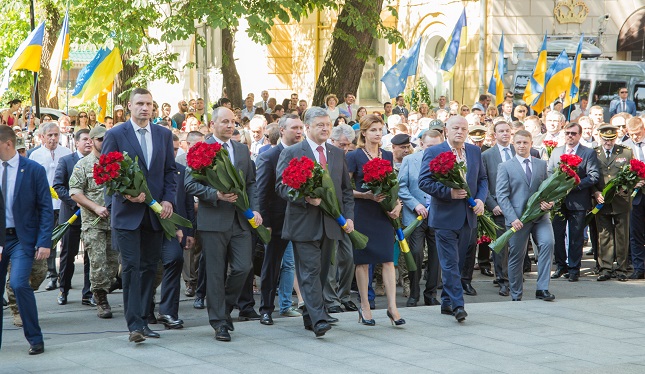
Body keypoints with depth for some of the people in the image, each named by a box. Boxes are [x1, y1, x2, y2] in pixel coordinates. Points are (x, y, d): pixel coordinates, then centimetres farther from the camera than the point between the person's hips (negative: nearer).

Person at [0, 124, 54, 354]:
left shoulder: (33, 170, -5)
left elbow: (46, 208, -5)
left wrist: (44, 242, -13)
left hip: (22, 238, -4)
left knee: (19, 283, -20)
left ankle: (35, 339, -6)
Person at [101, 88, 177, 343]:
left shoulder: (164, 135, 9)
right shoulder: (115, 135, -3)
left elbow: (170, 170, 11)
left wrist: (168, 199, -3)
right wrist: (126, 193, -17)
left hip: (155, 212, 4)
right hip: (127, 213, -4)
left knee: (149, 267, 8)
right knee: (131, 267, -9)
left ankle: (143, 320, 16)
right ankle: (134, 325, -12)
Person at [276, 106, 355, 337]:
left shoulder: (337, 154, 14)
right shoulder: (291, 153, -1)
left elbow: (346, 189, 18)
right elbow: (281, 186, -6)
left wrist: (349, 216, 6)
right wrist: (306, 198, -20)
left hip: (330, 223, 6)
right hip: (304, 223, -5)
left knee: (321, 272, 11)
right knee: (310, 271, -10)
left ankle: (310, 316, 22)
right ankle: (319, 320, -17)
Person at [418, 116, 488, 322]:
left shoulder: (475, 151, 10)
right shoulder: (433, 152, -5)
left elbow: (482, 179, 15)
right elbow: (424, 181, -10)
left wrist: (481, 199, -4)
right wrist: (449, 192, -20)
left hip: (468, 217, 5)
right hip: (445, 217, -5)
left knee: (458, 263, 12)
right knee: (450, 263, -9)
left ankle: (447, 302, 21)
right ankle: (457, 305, -11)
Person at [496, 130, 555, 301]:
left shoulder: (542, 164, 13)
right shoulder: (505, 167, 4)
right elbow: (502, 195, -3)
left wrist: (549, 202, -8)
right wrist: (512, 218, -14)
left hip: (540, 215, 2)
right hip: (518, 219, -2)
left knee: (548, 242, -21)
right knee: (516, 256, 2)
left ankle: (542, 288, -16)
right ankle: (516, 296, 17)